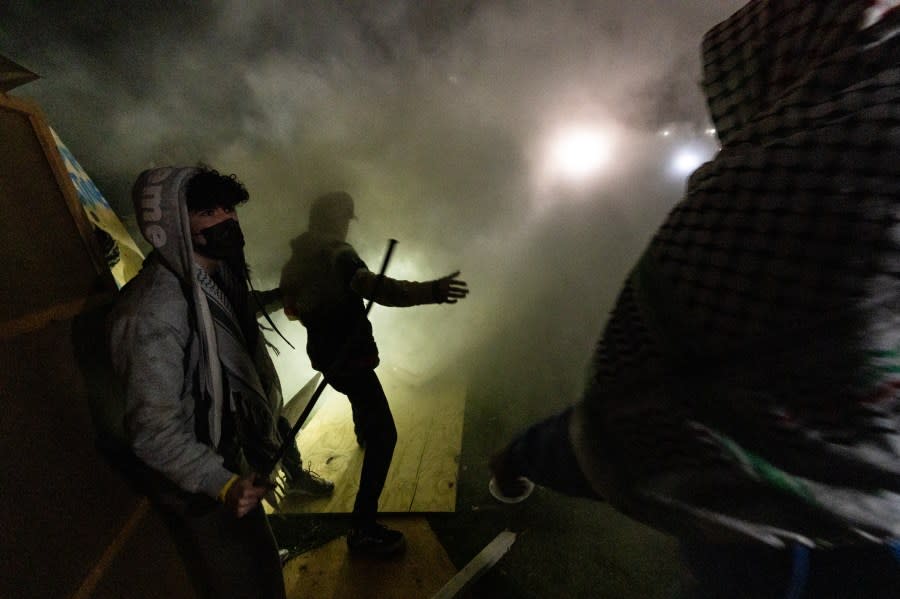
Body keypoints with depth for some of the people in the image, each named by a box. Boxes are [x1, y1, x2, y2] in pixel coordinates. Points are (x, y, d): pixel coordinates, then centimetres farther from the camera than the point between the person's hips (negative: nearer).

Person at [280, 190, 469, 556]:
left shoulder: (298, 259, 7)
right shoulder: (337, 254, -19)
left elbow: (291, 306, 20)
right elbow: (374, 288, -39)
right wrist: (429, 291, -50)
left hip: (324, 356, 10)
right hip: (349, 358, -10)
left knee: (360, 392, 38)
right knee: (383, 435, -7)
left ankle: (362, 433, 67)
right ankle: (363, 529, -4)